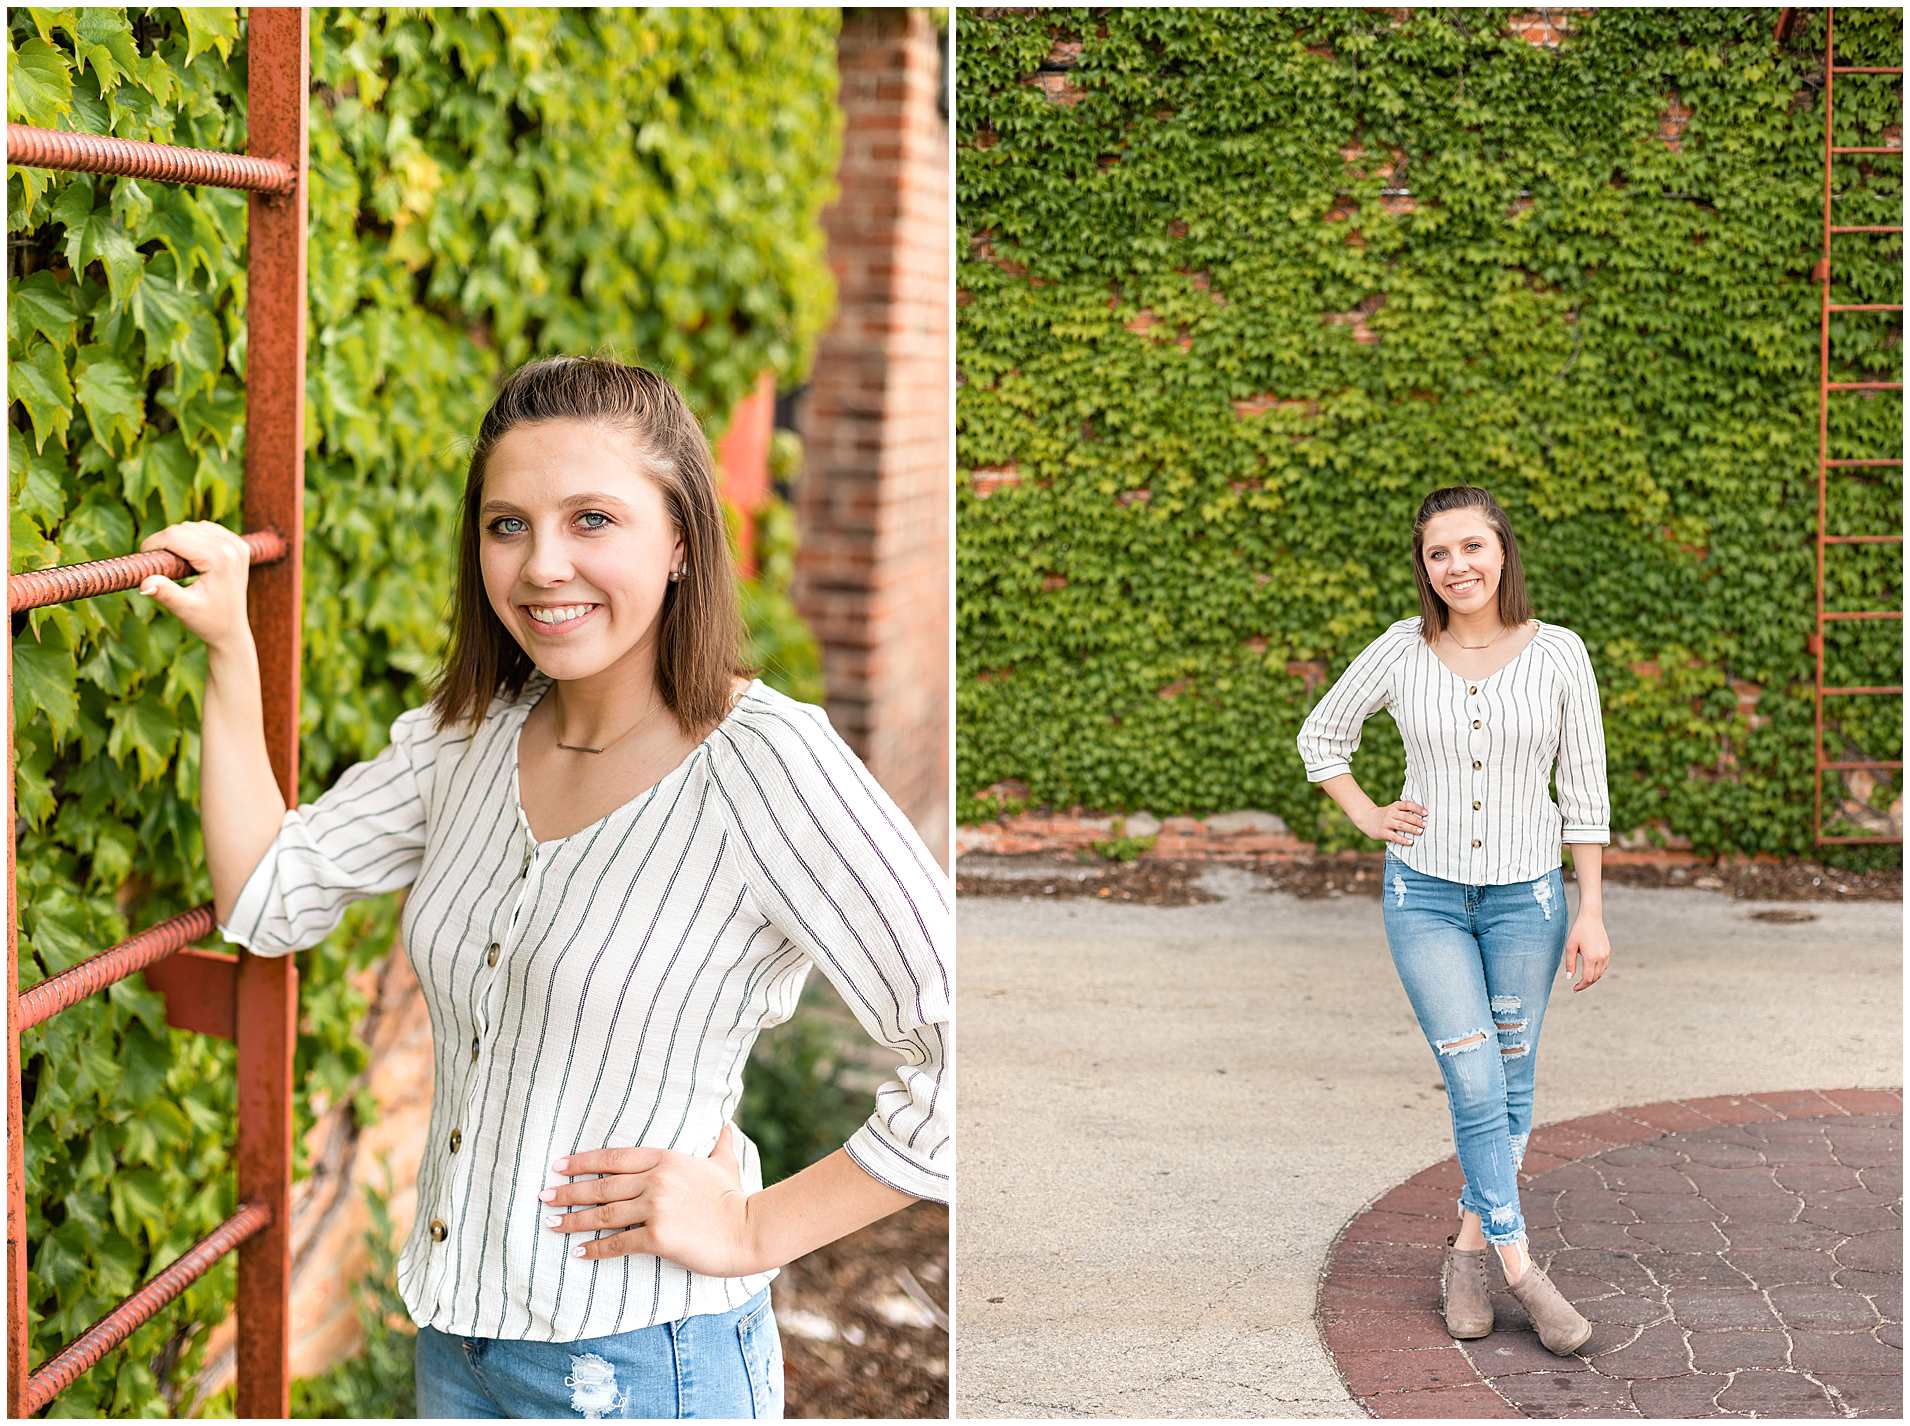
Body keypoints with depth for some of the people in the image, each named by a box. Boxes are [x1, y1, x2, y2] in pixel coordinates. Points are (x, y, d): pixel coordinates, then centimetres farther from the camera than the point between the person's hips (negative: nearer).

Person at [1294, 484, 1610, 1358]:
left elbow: (1585, 792, -1)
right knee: (1475, 1085, -8)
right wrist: (1368, 819, 2)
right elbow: (1320, 736, 12)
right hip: (1425, 895, -1)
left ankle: (1469, 1249, 23)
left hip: (1526, 895, 1)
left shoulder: (1557, 654, -6)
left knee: (1510, 1086, 7)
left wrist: (1591, 914, -3)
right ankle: (1519, 1268, 2)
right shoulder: (1400, 653, -5)